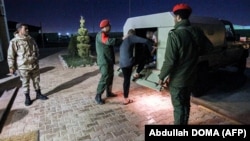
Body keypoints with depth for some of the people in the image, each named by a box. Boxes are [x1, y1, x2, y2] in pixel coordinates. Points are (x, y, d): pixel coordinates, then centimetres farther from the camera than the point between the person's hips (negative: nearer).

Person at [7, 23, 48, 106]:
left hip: (34, 65, 5)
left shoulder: (31, 39, 4)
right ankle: (27, 98, 24)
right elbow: (10, 56, -8)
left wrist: (37, 60, 18)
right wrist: (11, 67, -7)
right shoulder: (14, 41, -11)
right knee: (25, 83, 9)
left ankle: (38, 94, 30)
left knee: (36, 81, 14)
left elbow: (36, 50, 17)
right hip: (23, 67, -4)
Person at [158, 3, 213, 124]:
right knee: (186, 103, 22)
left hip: (177, 79, -7)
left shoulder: (175, 34, -23)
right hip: (190, 77, 7)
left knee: (178, 106, 7)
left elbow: (169, 60, -24)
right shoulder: (197, 32, 0)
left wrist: (161, 77, -11)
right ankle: (184, 124, 41)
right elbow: (208, 47, 15)